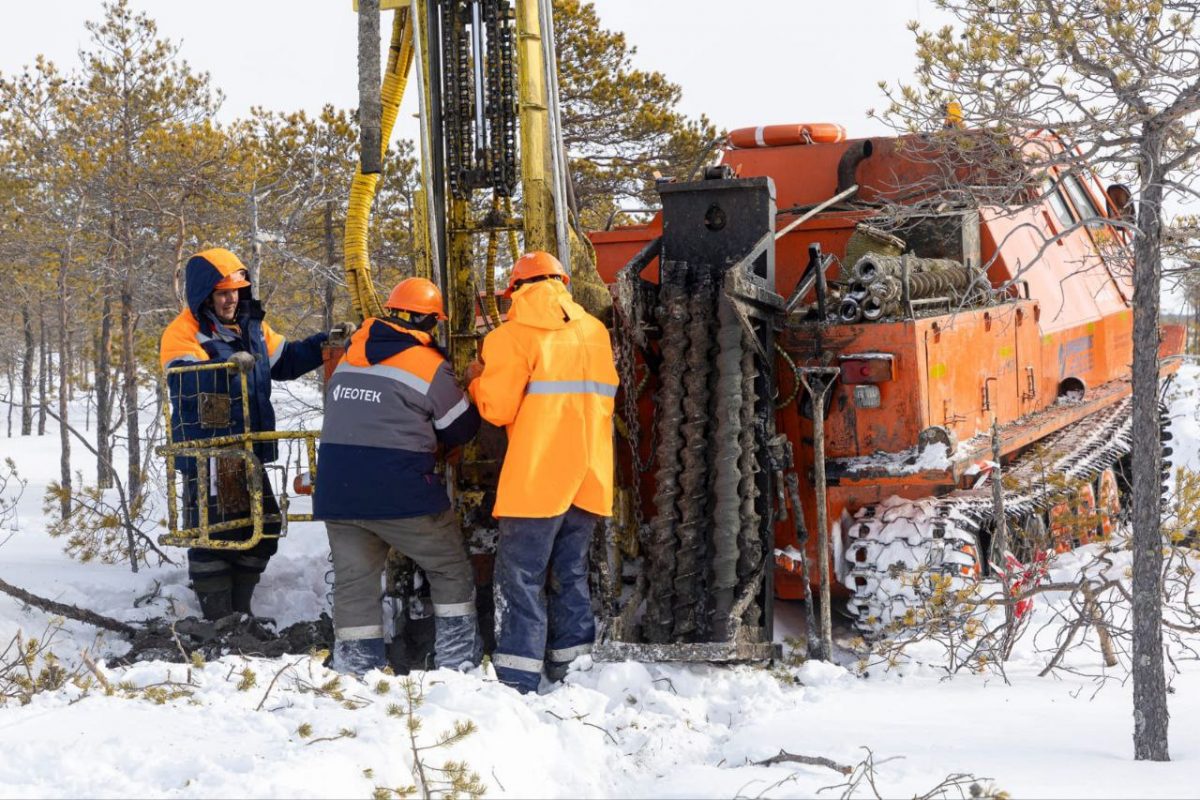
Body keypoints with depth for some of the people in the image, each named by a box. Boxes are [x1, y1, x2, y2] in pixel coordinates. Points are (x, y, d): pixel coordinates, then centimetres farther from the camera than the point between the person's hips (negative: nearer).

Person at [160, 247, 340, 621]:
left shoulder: (251, 326, 11)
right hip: (206, 457, -8)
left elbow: (285, 360, 23)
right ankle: (218, 620, 5)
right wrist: (226, 365, -46)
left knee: (261, 532, 15)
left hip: (248, 450, 8)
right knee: (212, 537, -5)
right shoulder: (183, 333, -12)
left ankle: (239, 611, 30)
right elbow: (186, 381, -29)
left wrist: (328, 343, 12)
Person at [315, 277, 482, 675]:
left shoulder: (349, 359, 12)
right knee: (450, 568, 11)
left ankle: (354, 667, 10)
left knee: (353, 578, 12)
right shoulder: (429, 365, -4)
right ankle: (458, 660, 10)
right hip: (401, 492, -5)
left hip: (336, 491, 5)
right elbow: (461, 429, 4)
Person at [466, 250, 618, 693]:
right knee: (570, 574, 15)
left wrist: (477, 380, 12)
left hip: (537, 477, -6)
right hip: (590, 475, 6)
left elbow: (497, 408, -8)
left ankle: (516, 682, -6)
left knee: (520, 577, -2)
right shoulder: (595, 331, 13)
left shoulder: (516, 333, -5)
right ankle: (573, 670, 16)